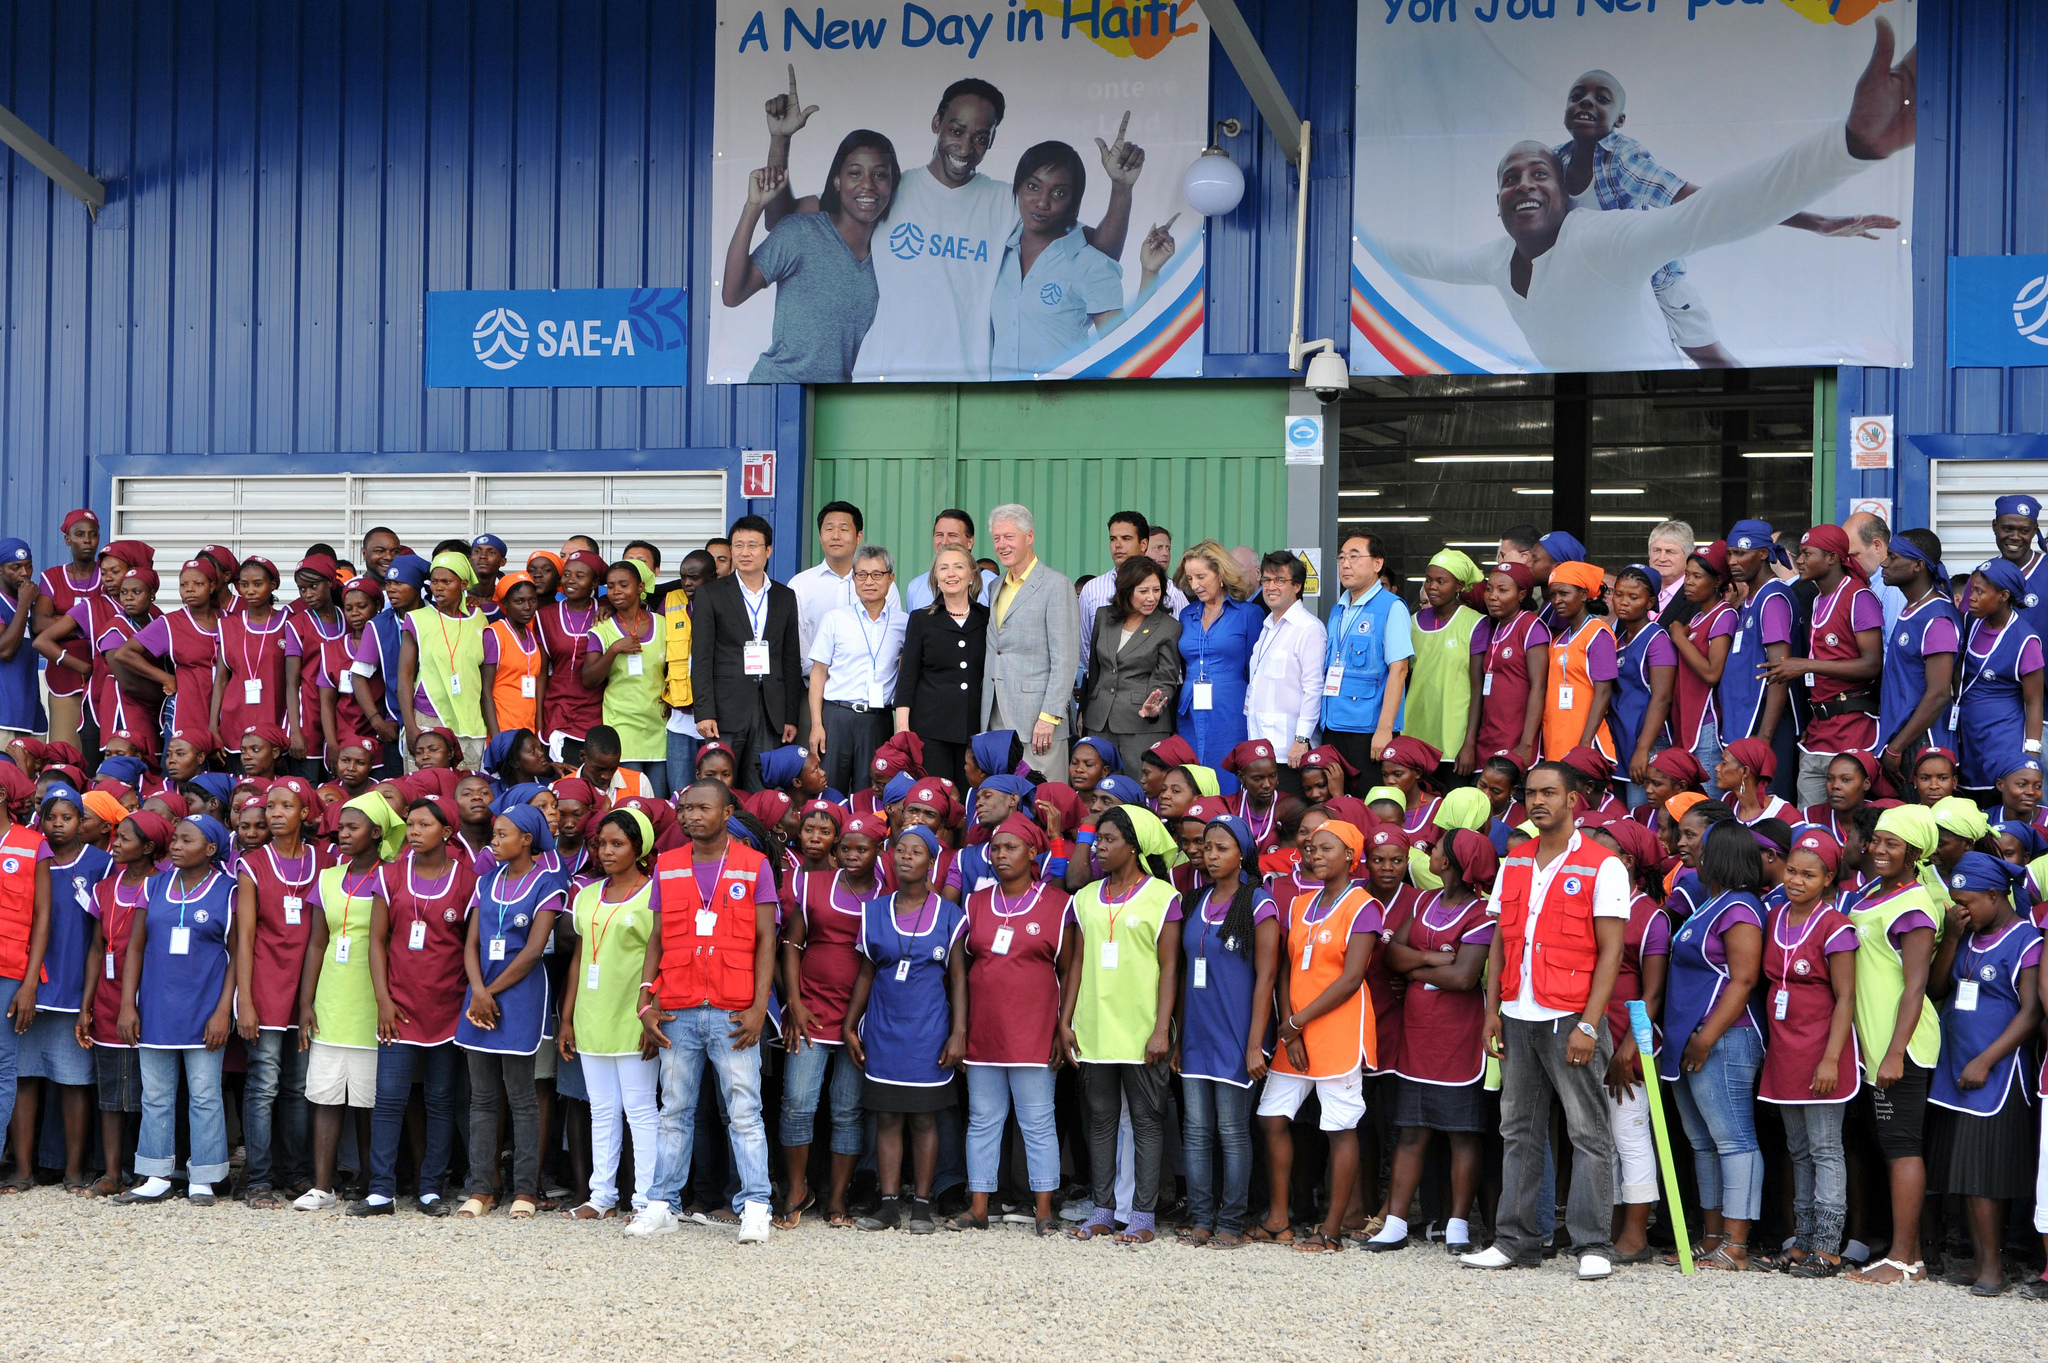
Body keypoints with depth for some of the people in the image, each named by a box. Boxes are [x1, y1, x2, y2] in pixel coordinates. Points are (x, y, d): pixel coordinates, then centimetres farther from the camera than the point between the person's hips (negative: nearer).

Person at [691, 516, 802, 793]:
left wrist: (791, 717, 8)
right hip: (726, 711, -3)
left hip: (770, 713, 3)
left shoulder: (785, 597, 13)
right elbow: (701, 659, -1)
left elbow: (792, 661, 14)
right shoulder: (710, 594, 4)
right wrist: (704, 713, -10)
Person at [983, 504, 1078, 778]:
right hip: (995, 721, 7)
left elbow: (1066, 659, -10)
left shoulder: (1056, 586, -5)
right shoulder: (997, 588, 19)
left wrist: (1049, 717, -17)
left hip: (1037, 723, -7)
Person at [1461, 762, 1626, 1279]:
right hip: (1517, 1018, 6)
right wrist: (1492, 1011, 6)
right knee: (1519, 1132, 8)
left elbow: (1610, 950, -8)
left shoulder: (1602, 866, -4)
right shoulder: (1513, 863, 13)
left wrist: (1588, 1024, -14)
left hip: (1570, 1019, -6)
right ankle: (1516, 1240, 13)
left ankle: (1592, 1245, 0)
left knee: (1588, 1133, -3)